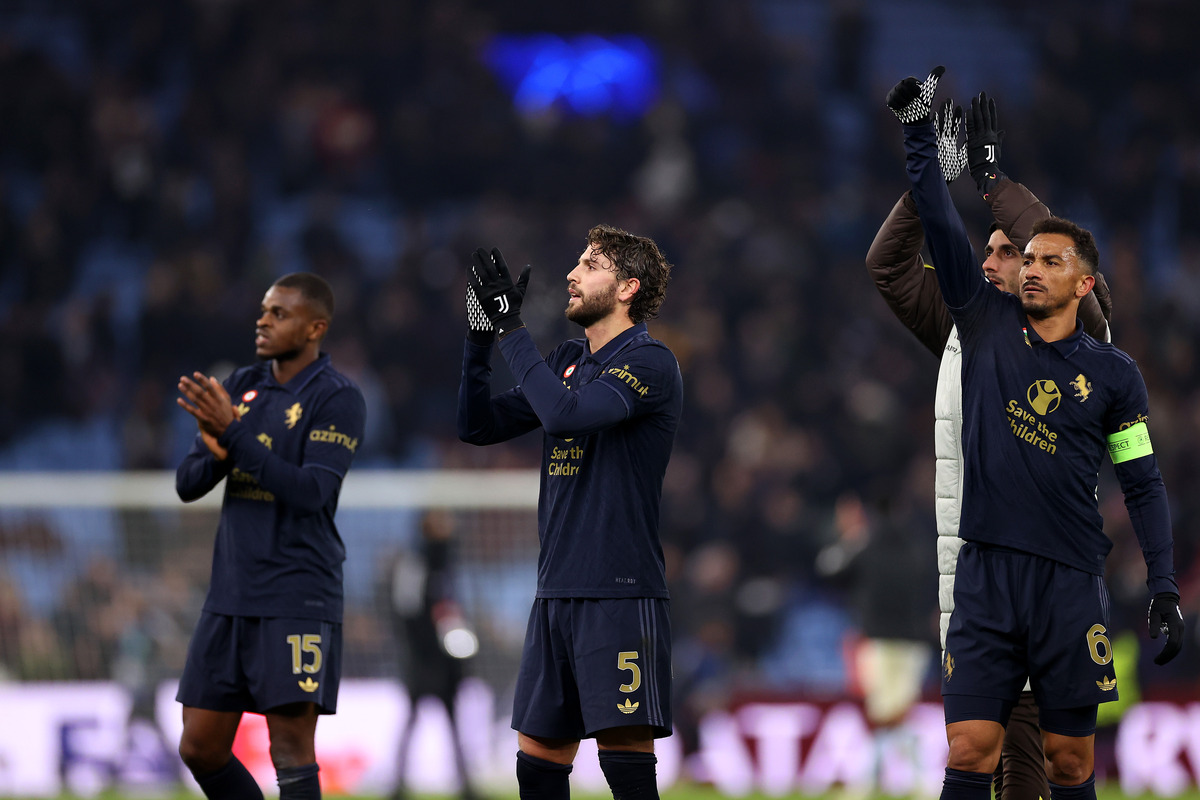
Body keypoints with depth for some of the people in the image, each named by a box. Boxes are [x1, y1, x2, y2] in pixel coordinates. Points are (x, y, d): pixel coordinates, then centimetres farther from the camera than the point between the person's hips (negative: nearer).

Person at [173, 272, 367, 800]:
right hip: (231, 595, 7)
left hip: (298, 599, -7)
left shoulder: (338, 399, -7)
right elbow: (187, 485, 11)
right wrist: (217, 455, -12)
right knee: (200, 749, 7)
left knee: (291, 750, -10)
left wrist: (233, 434, -22)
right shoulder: (242, 387, 12)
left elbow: (311, 492, -20)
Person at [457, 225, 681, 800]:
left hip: (620, 596, -8)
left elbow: (565, 412, -23)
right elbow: (477, 425, 16)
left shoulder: (650, 363, -8)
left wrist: (510, 327, -16)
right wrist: (481, 335, 5)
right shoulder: (568, 361, 17)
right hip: (556, 594, 8)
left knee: (624, 754, -11)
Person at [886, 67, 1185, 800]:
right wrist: (921, 133, -7)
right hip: (986, 574, 1)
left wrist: (1165, 589, -3)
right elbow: (944, 229, 1)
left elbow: (1144, 485, 6)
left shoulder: (1113, 373, 5)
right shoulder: (989, 323, 7)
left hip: (1071, 581, -1)